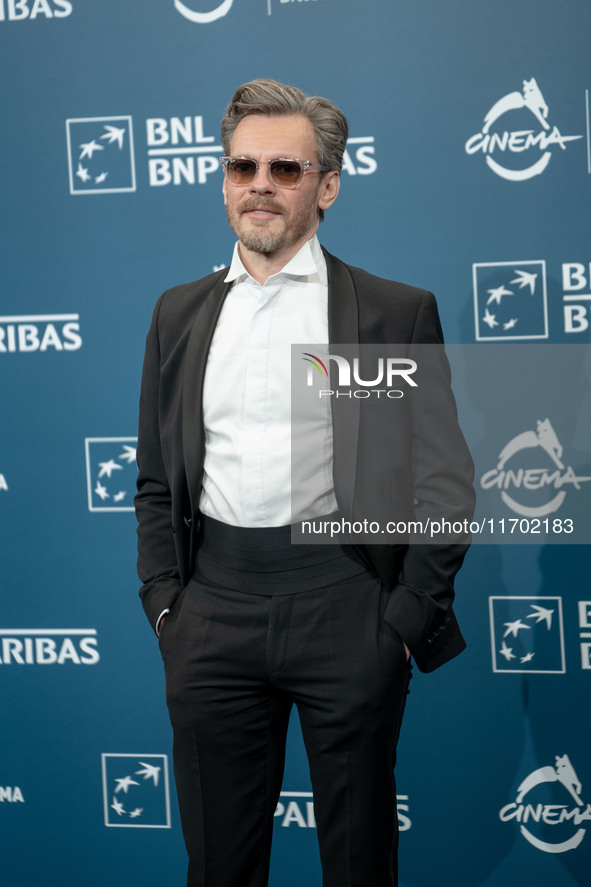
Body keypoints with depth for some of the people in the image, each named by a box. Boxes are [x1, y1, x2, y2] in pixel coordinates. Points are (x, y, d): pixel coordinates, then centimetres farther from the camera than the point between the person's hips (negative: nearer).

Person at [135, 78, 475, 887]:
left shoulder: (398, 312, 1)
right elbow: (157, 480, 16)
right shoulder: (179, 314, 13)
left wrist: (408, 617, -7)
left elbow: (445, 482, -1)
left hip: (344, 606, -3)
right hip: (214, 606, 3)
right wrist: (164, 602, 5)